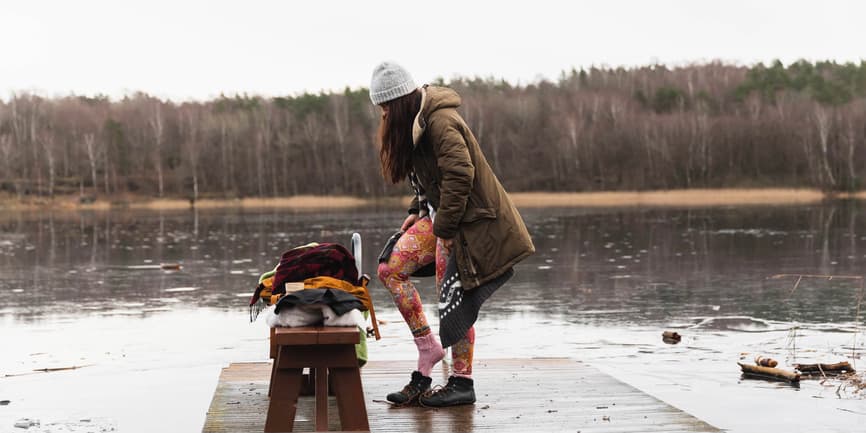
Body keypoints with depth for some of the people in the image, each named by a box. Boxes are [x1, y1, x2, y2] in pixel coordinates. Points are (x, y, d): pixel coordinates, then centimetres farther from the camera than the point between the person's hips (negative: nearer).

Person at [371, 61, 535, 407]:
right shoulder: (413, 123, 11)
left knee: (453, 295, -5)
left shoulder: (440, 122, -20)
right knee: (390, 269, 2)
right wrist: (417, 212, 11)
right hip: (438, 215, 10)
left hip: (466, 221, -10)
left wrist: (443, 228, -23)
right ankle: (428, 348, 8)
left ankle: (462, 383, 6)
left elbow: (460, 174, -28)